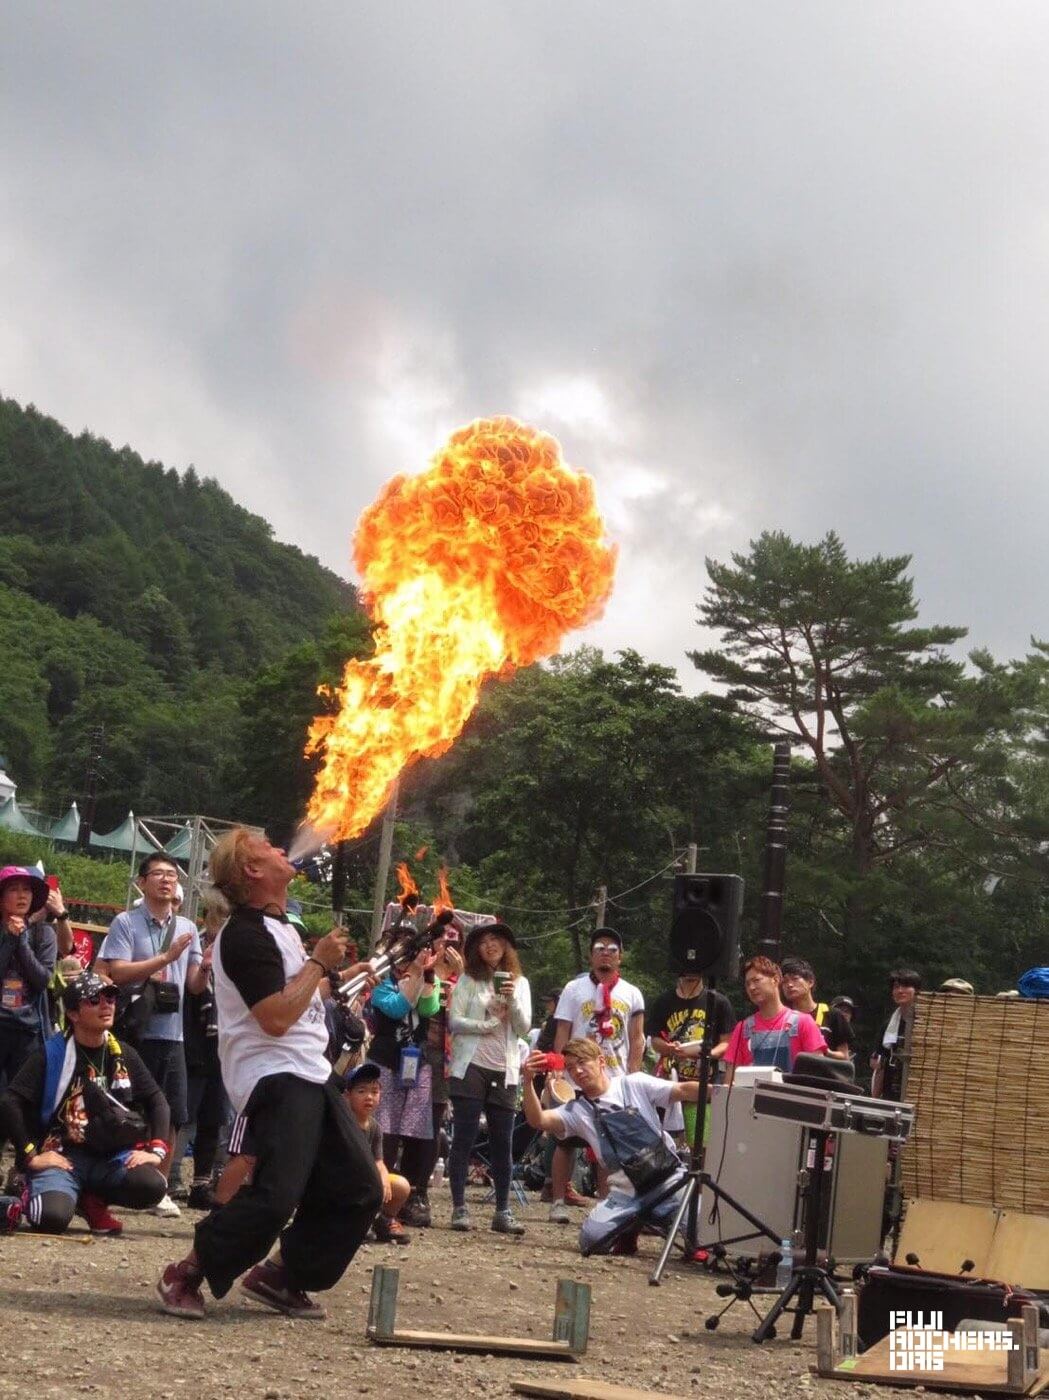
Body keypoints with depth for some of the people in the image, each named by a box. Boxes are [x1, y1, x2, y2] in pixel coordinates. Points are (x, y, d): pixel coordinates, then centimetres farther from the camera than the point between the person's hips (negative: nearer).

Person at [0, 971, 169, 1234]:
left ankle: (93, 1201, 4)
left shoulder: (124, 1055, 10)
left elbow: (156, 1101, 13)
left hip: (113, 1156, 4)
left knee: (151, 1185, -27)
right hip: (63, 1155, -3)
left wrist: (156, 1150, -2)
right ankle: (35, 1195, 7)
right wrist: (31, 1155, -14)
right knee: (52, 1217, -32)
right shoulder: (52, 1054, -5)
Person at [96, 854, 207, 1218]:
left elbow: (195, 986, 10)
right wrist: (167, 957, -16)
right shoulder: (125, 923, -2)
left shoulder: (187, 928, 11)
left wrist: (205, 968, -12)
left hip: (172, 1034, 5)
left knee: (173, 1116, 5)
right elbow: (119, 973, -14)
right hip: (134, 1032, -5)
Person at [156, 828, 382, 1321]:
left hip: (312, 1074, 10)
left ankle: (281, 1275, 19)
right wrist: (319, 962, -14)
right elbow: (275, 1017, -23)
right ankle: (184, 1276, -3)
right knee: (276, 1196, -20)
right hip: (275, 1077, -10)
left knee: (359, 1189, 9)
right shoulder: (245, 935, -16)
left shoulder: (279, 927, 17)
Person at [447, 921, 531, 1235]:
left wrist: (512, 1001, -12)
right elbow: (454, 1021, -5)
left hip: (504, 1071, 3)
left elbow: (524, 1027, 3)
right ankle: (459, 1209, 0)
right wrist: (489, 1023, -12)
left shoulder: (520, 983, 11)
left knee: (503, 1143, 3)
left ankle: (503, 1212, 8)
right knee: (464, 1139, -3)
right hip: (470, 1067, -3)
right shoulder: (468, 980, 3)